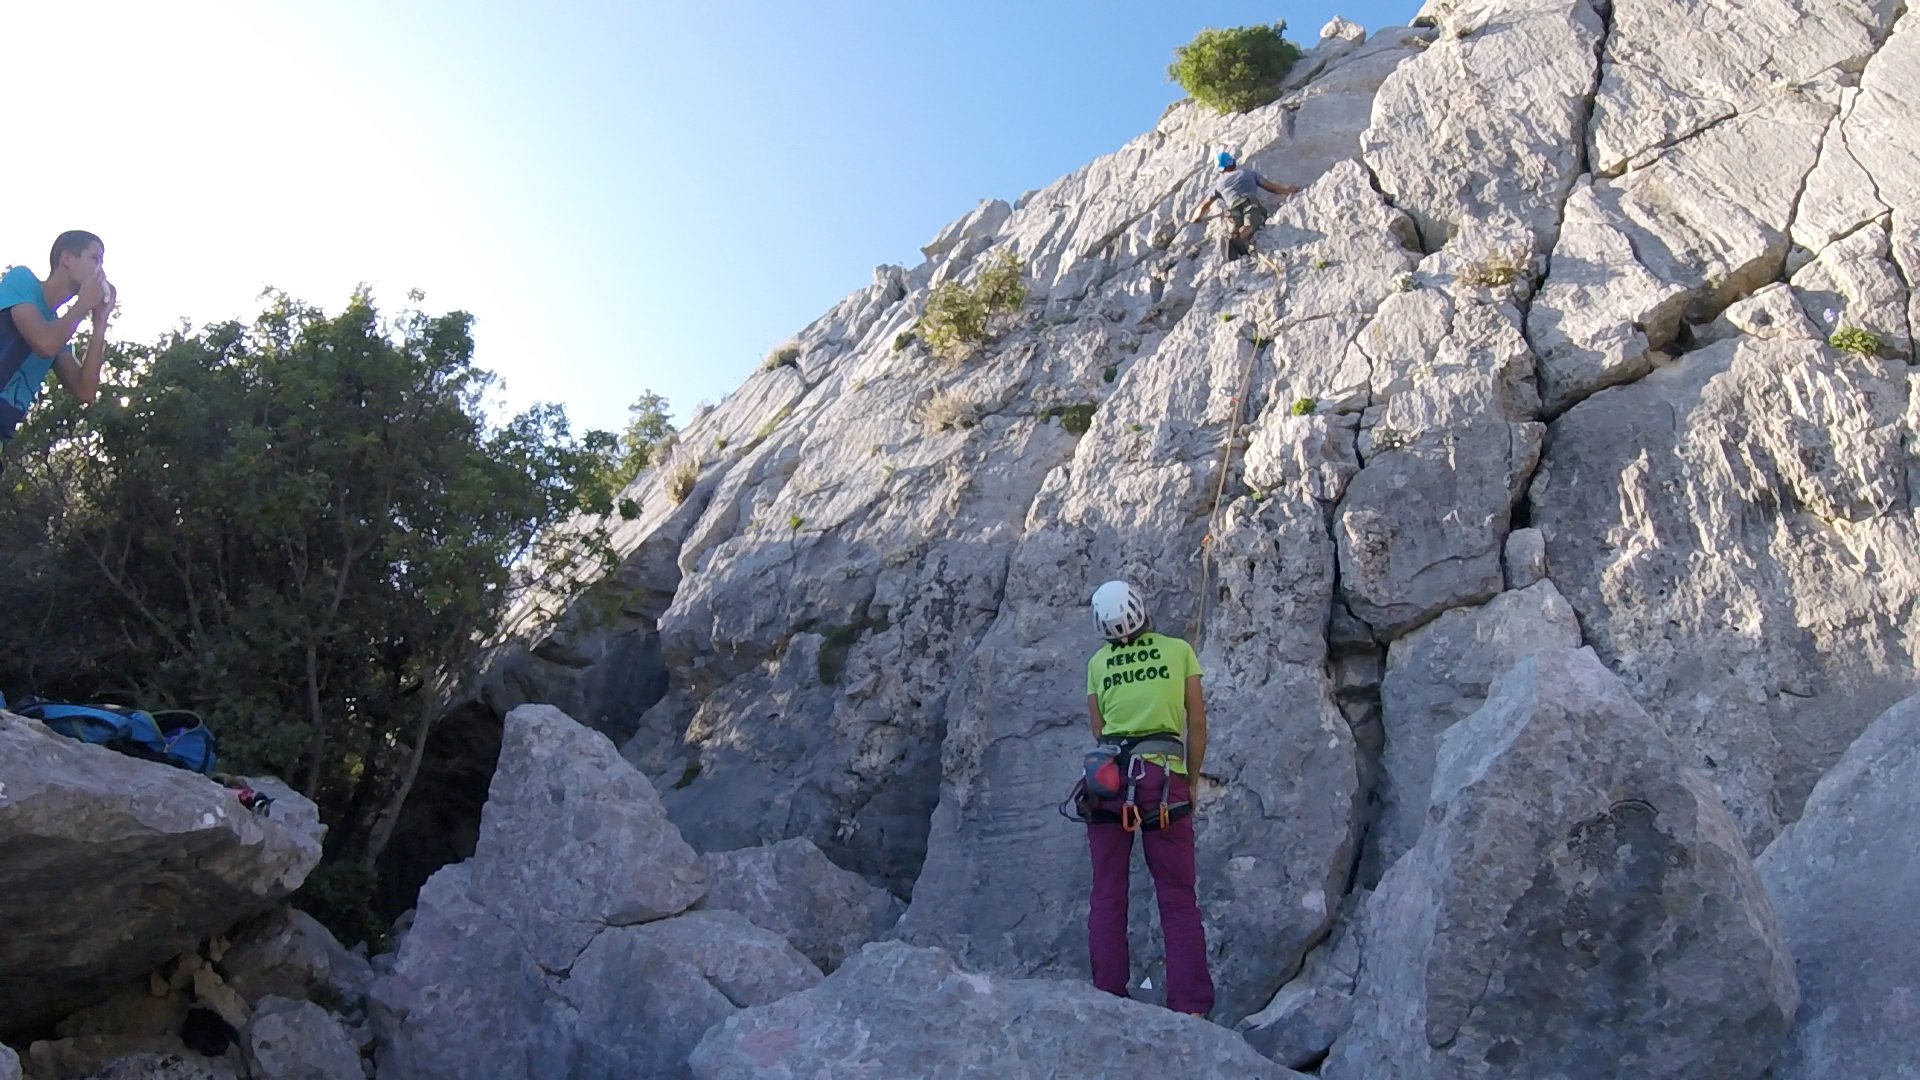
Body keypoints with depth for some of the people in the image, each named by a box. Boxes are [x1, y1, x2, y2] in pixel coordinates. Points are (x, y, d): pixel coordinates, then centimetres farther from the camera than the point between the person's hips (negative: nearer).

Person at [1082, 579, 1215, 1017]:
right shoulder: (1178, 650, 7)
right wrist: (1191, 781, 14)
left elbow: (1099, 731, 12)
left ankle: (1108, 1002, 7)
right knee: (1179, 898, 3)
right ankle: (1189, 1007, 0)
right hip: (1164, 775, -1)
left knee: (1107, 897, 8)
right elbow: (1197, 724, 7)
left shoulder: (1098, 663, 11)